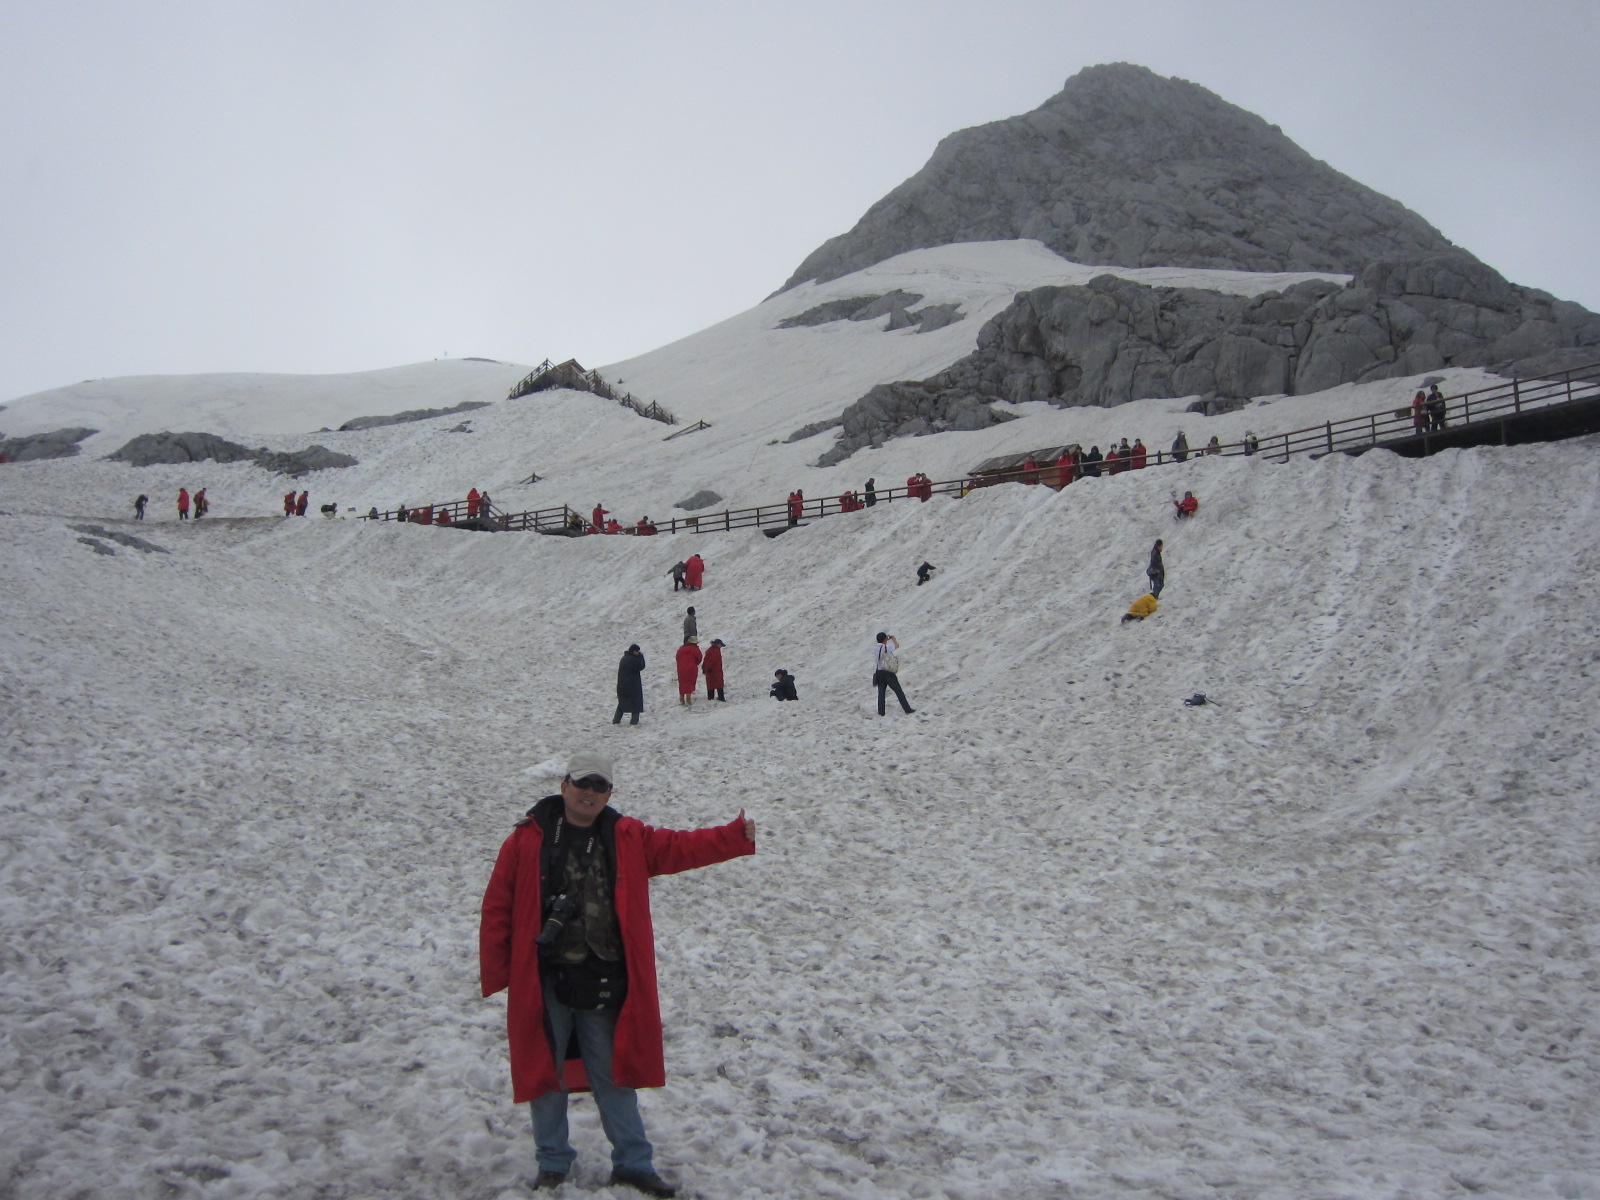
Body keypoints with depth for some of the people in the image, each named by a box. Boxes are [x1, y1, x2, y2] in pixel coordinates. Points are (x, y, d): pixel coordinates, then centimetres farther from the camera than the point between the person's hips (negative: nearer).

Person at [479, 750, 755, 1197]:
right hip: (544, 981, -2)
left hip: (604, 984, 2)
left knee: (614, 1076, 11)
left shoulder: (629, 839, 4)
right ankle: (553, 1163, 26)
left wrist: (736, 837, -14)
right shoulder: (529, 840, -5)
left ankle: (633, 1163, 22)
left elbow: (680, 847, 0)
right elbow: (498, 906, -3)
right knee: (544, 1074, 9)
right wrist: (495, 972, -4)